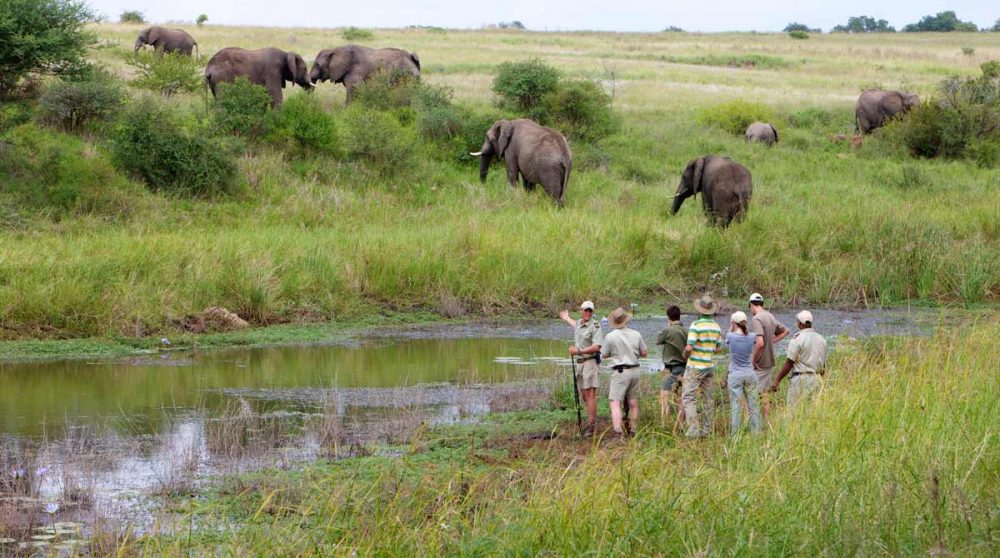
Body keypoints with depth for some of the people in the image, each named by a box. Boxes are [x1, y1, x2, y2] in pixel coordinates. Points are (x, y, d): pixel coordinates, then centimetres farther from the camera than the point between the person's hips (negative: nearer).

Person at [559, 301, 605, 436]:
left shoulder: (595, 327, -10)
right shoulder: (579, 323, 15)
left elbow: (596, 347, -20)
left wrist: (578, 351, -18)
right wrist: (567, 319, 61)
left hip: (590, 362, -8)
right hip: (579, 363, 8)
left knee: (590, 394, -12)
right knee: (583, 395, 10)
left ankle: (591, 425, -14)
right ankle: (591, 420, 17)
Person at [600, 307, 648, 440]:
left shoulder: (610, 336, -10)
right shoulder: (636, 334, 2)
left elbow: (604, 355, 0)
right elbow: (644, 352, 10)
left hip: (620, 371, -5)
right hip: (635, 370, 5)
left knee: (615, 403, -9)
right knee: (633, 403, 16)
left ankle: (619, 433, -24)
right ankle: (633, 432, 25)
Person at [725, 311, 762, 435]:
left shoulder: (730, 336, -12)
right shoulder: (751, 336, -4)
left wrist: (731, 326, 14)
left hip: (735, 375, -3)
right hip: (750, 374, 3)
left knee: (736, 407, 0)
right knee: (753, 405, 10)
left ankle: (735, 434, 1)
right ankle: (756, 431, 13)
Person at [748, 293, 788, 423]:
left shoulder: (756, 319, -19)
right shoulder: (771, 317, 8)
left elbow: (760, 343, -29)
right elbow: (785, 331, 25)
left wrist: (754, 361, -18)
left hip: (759, 365, -8)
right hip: (770, 363, 8)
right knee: (765, 393, 16)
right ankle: (767, 421, 21)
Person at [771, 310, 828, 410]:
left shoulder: (797, 339, -9)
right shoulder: (821, 339, 11)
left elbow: (789, 363, -11)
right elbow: (823, 365, 15)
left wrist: (777, 380, -6)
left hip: (801, 379, -6)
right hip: (817, 379, 6)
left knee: (794, 409, -4)